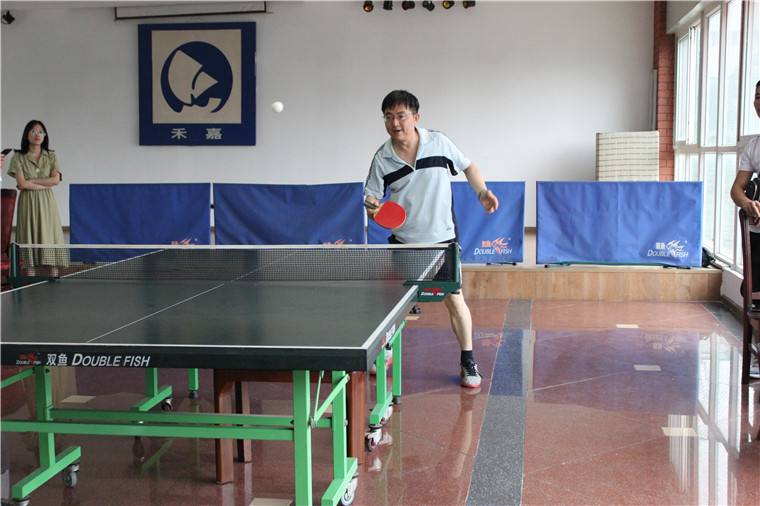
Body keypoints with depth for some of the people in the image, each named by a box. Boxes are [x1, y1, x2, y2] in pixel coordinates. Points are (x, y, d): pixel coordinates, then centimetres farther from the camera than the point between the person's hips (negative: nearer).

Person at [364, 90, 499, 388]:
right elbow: (371, 198, 0)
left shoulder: (439, 142, -6)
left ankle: (468, 361, 13)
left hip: (442, 239, -1)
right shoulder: (382, 159, -6)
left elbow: (468, 167, 8)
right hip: (402, 242, 1)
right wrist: (373, 210, -22)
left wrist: (482, 192, -7)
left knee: (454, 299, -2)